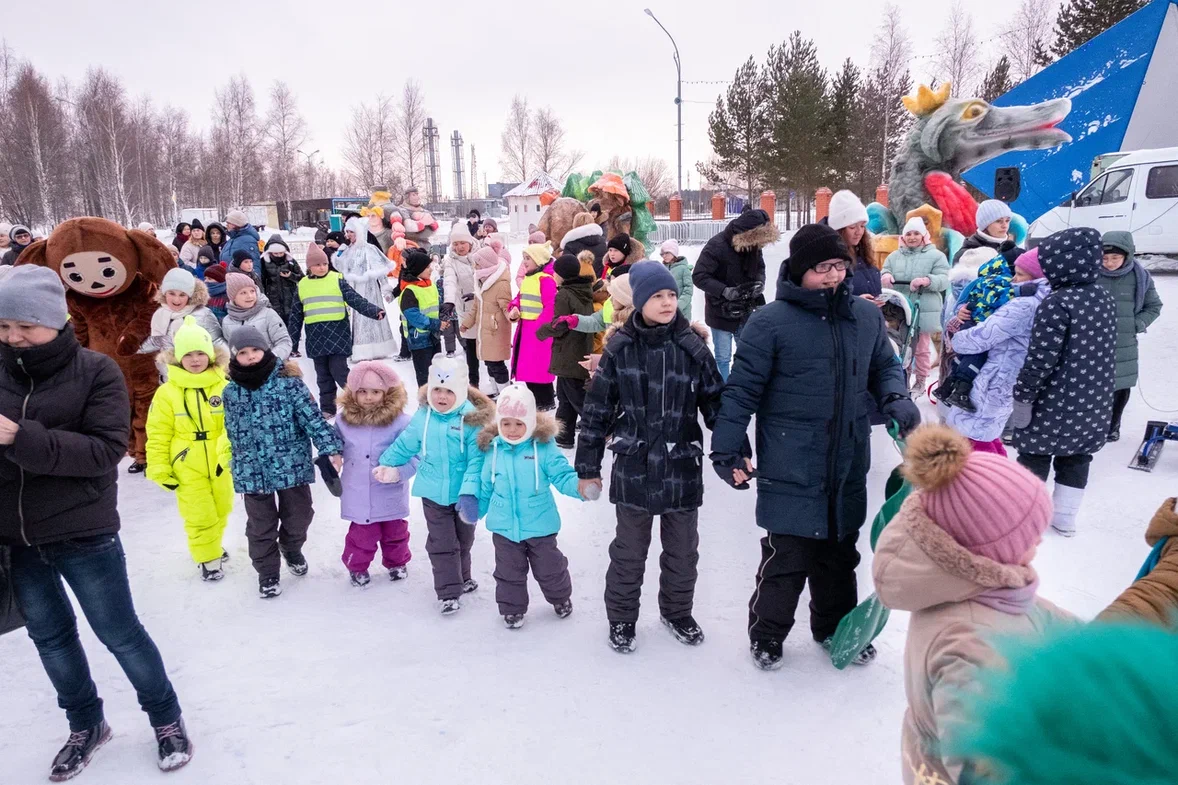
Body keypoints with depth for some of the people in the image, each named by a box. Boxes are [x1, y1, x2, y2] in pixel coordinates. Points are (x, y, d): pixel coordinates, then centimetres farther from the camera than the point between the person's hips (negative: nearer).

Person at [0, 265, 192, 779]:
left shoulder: (96, 371, -11)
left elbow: (107, 449, -20)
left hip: (84, 535, -5)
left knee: (118, 632, 7)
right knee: (49, 637, 19)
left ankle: (166, 718, 29)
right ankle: (85, 726, 40)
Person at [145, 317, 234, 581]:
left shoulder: (224, 386, -8)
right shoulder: (167, 392, -8)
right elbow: (158, 435, -5)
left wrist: (230, 451, -22)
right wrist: (159, 469, -5)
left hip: (220, 465, 2)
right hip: (188, 469, -2)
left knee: (221, 512, 19)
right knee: (199, 517, 3)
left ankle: (212, 546, 44)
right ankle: (207, 558, 22)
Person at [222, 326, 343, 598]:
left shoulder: (289, 382, -9)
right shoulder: (231, 392, 1)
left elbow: (312, 417, -12)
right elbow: (232, 433, 11)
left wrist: (330, 448, -19)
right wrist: (235, 464, 16)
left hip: (292, 464, -1)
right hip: (253, 471, 2)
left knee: (298, 515, 15)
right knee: (261, 525, 10)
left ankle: (291, 548, 45)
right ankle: (267, 573, 27)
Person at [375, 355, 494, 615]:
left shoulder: (472, 418, -17)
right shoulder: (423, 416, -6)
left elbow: (477, 459, -19)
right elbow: (405, 444, 8)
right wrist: (387, 463, 10)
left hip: (462, 494, -1)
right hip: (434, 493, 1)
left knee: (463, 540, 20)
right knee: (442, 544, 3)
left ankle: (462, 577, 42)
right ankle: (449, 592, 11)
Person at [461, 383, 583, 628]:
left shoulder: (544, 448, -13)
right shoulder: (493, 450, -3)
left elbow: (563, 476, -16)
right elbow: (485, 486, 10)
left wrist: (582, 486, -34)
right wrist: (473, 505, 12)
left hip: (539, 525, -2)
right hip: (504, 527, 2)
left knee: (549, 568, 17)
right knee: (509, 572, 16)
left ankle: (560, 597, 44)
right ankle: (512, 607, 37)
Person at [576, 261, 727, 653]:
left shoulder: (693, 348, -4)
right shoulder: (620, 349, -6)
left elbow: (716, 404, 1)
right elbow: (596, 410, -2)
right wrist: (587, 467, 0)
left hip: (682, 468, 2)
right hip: (634, 468, -1)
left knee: (682, 549, 17)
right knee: (629, 550, 13)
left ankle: (677, 611, 40)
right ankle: (621, 618, 33)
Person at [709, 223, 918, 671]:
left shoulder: (867, 316, 4)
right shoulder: (770, 322, -11)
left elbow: (884, 367, 18)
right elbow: (743, 390, -9)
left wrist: (896, 399, -3)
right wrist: (727, 449, -10)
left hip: (848, 470, 5)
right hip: (791, 472, -5)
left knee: (840, 554, 20)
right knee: (787, 557, 4)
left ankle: (836, 627, 41)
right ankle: (766, 635, 27)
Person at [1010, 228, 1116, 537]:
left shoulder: (1057, 303, -21)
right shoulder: (1104, 297, 3)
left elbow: (1041, 359, -22)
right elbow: (1102, 351, 13)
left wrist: (1022, 395, -14)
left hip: (1056, 403, -7)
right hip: (1095, 401, 7)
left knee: (1033, 459, 9)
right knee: (1076, 460, 19)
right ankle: (1065, 519, 30)